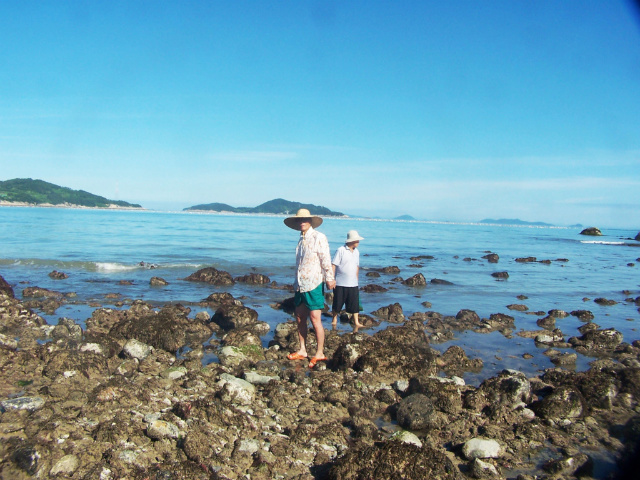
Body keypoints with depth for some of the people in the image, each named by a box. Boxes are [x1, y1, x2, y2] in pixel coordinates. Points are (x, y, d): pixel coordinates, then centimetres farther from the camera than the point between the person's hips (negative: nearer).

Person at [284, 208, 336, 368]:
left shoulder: (318, 237, -8)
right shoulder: (301, 240, 15)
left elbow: (326, 260, -12)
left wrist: (329, 278, -14)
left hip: (314, 284, -8)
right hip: (300, 284, 8)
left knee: (315, 319, -7)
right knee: (300, 317, 10)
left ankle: (320, 353, 3)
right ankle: (302, 351, 20)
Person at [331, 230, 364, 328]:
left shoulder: (356, 252, 9)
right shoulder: (340, 250, -10)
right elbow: (334, 265, -10)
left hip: (353, 284, 5)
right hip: (340, 283, -5)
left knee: (355, 303, 5)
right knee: (337, 303, 8)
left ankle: (356, 322, 12)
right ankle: (334, 319, 25)